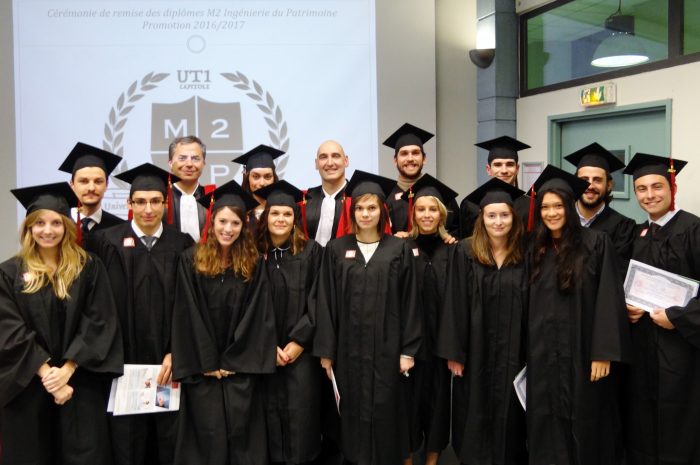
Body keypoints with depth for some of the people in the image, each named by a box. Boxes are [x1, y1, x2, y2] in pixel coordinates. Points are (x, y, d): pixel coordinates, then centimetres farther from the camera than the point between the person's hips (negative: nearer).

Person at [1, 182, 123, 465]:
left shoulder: (89, 268, 2)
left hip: (80, 385, 0)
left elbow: (99, 323, -5)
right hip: (27, 386, 1)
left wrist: (67, 369, -14)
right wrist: (46, 372, -16)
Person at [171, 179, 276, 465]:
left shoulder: (253, 264, 4)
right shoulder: (191, 261, -1)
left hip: (241, 367, 1)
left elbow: (257, 316, 1)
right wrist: (208, 363, -8)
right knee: (209, 436, 2)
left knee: (240, 432, 2)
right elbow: (188, 316, -4)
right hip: (202, 368, -1)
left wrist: (233, 362, -5)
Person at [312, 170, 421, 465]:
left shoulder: (399, 249, 1)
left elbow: (410, 302, 0)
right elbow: (325, 302, 1)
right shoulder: (336, 249, 2)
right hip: (348, 348, 1)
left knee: (384, 411, 4)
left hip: (386, 348, -1)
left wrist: (408, 350, -5)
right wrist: (325, 350, -3)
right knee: (353, 412, 8)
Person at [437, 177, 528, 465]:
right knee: (475, 417, 9)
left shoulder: (524, 255, 1)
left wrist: (531, 352, 0)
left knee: (507, 416, 10)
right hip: (475, 350, -1)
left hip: (512, 352, 2)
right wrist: (454, 352, -9)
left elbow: (529, 307, 3)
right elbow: (454, 305, -7)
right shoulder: (464, 253, -5)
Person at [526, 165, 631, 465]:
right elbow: (529, 304, 10)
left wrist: (603, 353, -17)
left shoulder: (596, 243, -6)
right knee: (547, 426, 9)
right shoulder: (535, 249, 8)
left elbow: (608, 300, -11)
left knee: (582, 423, 6)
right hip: (543, 356, 4)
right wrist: (527, 352, 7)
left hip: (581, 353, -4)